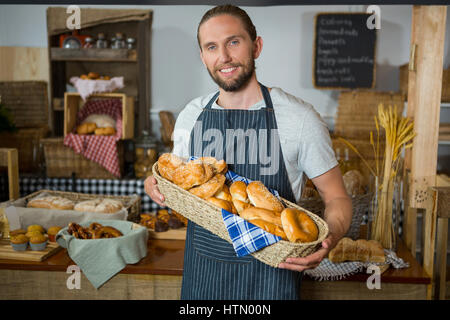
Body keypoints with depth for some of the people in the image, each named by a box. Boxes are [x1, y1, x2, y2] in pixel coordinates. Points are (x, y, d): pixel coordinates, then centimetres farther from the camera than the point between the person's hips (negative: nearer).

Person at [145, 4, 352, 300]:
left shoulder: (299, 117, -11)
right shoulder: (190, 116, 2)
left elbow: (337, 199, -5)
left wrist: (328, 239, -25)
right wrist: (155, 186, -8)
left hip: (270, 277, -3)